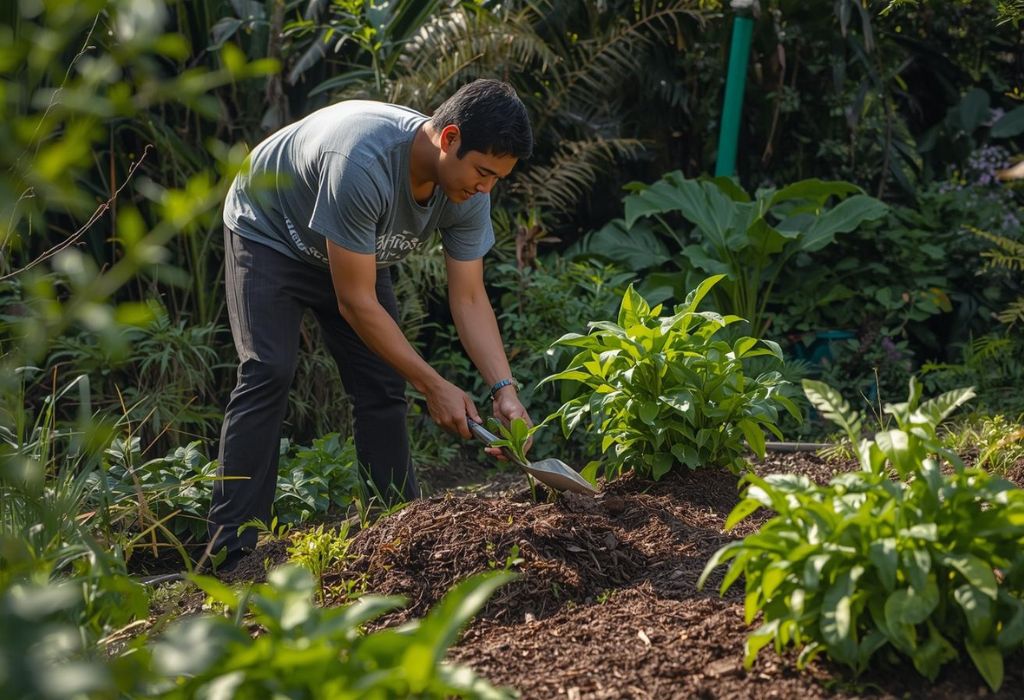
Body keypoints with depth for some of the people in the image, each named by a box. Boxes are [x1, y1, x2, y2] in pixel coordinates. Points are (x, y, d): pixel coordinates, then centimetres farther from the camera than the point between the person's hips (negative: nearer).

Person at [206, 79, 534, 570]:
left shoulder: (468, 191, -21)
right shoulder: (365, 164, -43)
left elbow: (469, 299, -15)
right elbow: (356, 302, -36)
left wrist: (504, 390, -27)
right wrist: (433, 387, -32)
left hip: (354, 249, 6)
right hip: (268, 234, -6)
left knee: (382, 386, -3)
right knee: (268, 373, -21)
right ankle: (231, 547, -20)